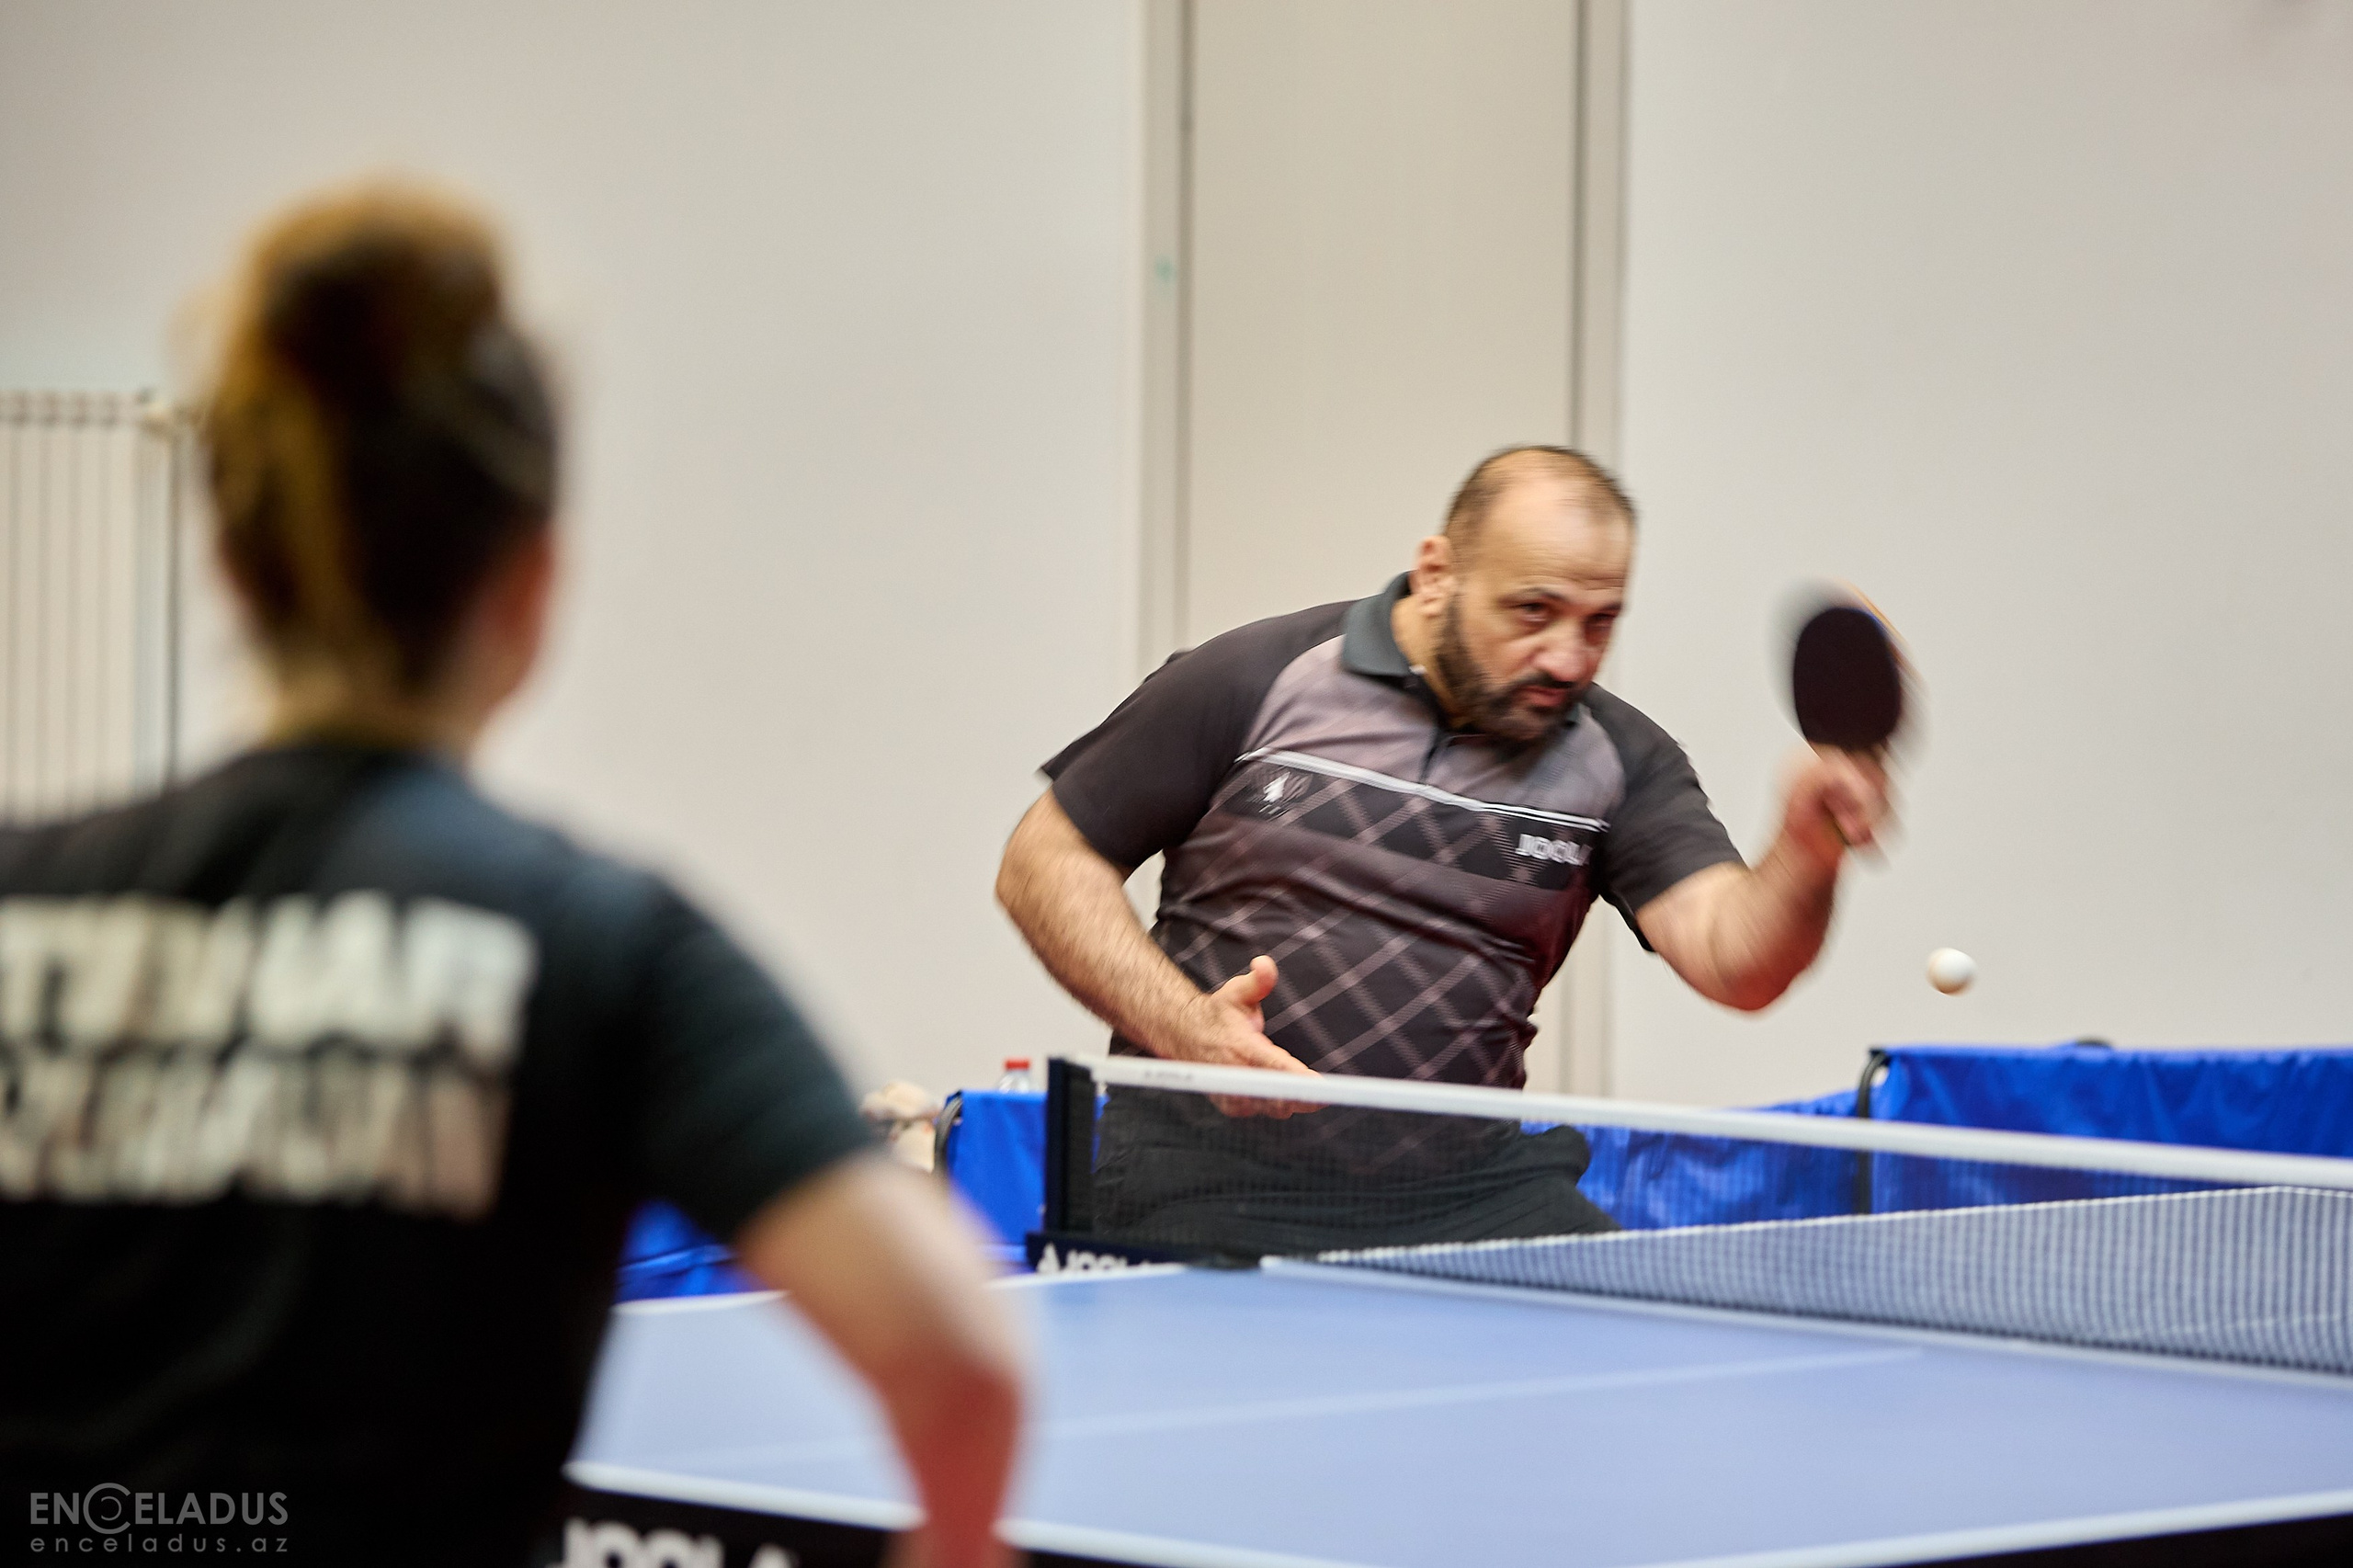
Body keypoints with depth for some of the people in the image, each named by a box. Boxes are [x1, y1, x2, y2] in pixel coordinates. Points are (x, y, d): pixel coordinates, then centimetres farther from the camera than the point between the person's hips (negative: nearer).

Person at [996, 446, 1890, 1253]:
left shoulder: (1616, 761, 3)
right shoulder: (1255, 684, -4)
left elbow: (1733, 960, -11)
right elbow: (1045, 864, 2)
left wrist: (1806, 860, -34)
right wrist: (1187, 1027, -13)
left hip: (1469, 1184, 3)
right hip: (1216, 1175, -3)